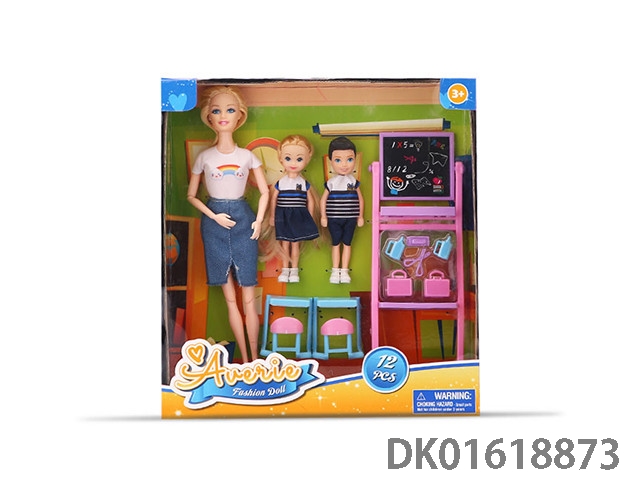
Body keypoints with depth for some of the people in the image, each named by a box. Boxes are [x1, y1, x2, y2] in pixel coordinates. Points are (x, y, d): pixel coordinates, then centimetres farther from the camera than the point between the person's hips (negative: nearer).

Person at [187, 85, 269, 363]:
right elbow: (191, 195, 6)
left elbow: (264, 192, 8)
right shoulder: (204, 157, 1)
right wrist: (214, 216, -8)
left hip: (243, 219, 0)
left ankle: (253, 356, 12)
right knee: (230, 299, 6)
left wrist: (259, 221, -4)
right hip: (214, 223, 0)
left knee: (248, 297, 1)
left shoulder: (247, 156, 2)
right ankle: (245, 359, 16)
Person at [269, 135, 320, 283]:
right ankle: (285, 269, 19)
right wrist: (272, 216, 7)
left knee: (295, 243, 5)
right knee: (285, 243, 8)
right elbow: (273, 200, 6)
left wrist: (310, 219, 4)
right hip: (283, 216, 1)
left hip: (299, 217, -1)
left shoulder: (305, 184, -3)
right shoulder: (280, 183, -3)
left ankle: (294, 269, 17)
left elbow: (311, 201, 4)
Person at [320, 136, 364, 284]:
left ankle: (344, 271, 16)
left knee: (347, 243, 7)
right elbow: (323, 200, 2)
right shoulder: (331, 182, -4)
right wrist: (323, 216, 0)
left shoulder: (354, 182, -1)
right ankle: (335, 271, 16)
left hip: (350, 219, 1)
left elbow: (360, 199, 7)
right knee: (336, 244, 7)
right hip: (334, 219, -1)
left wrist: (360, 216, 6)